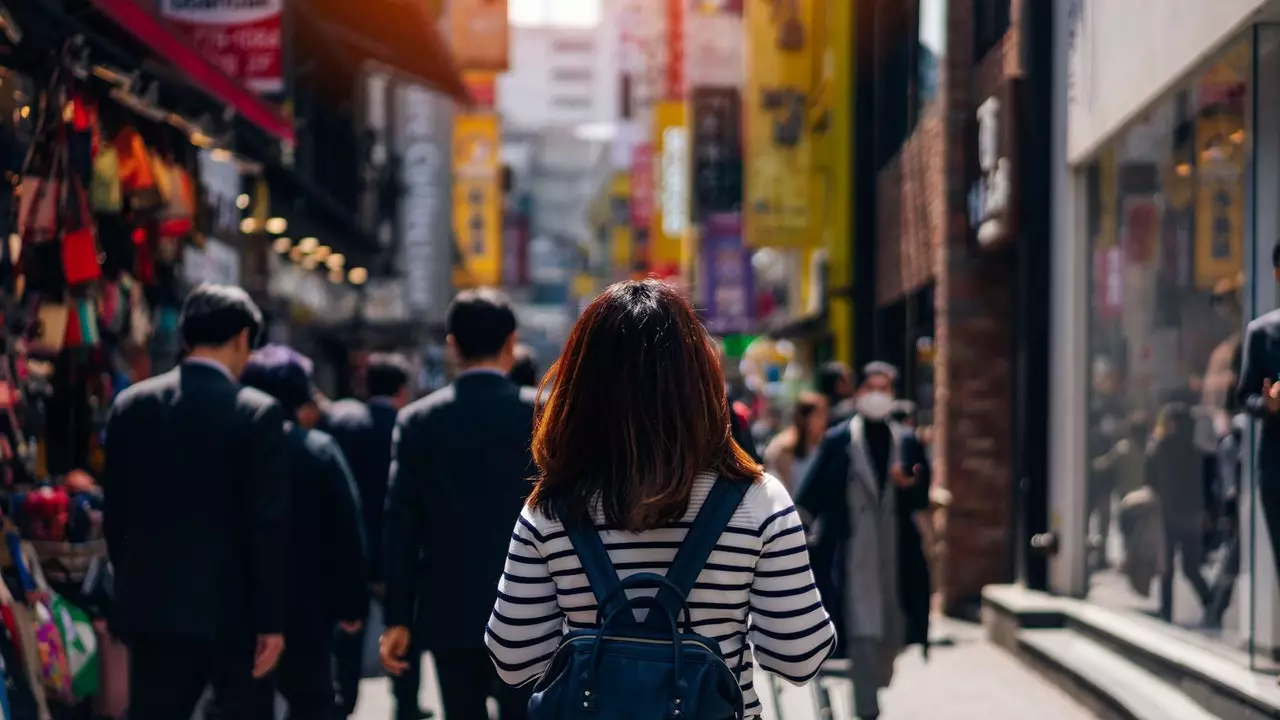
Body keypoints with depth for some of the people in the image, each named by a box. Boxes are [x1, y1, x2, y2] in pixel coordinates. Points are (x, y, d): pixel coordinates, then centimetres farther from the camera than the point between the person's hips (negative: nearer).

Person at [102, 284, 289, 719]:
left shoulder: (131, 405, 4)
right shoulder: (258, 413, -10)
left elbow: (115, 513, 8)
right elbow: (268, 526, -12)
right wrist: (271, 620, -8)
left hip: (152, 604, 4)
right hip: (230, 606, -4)